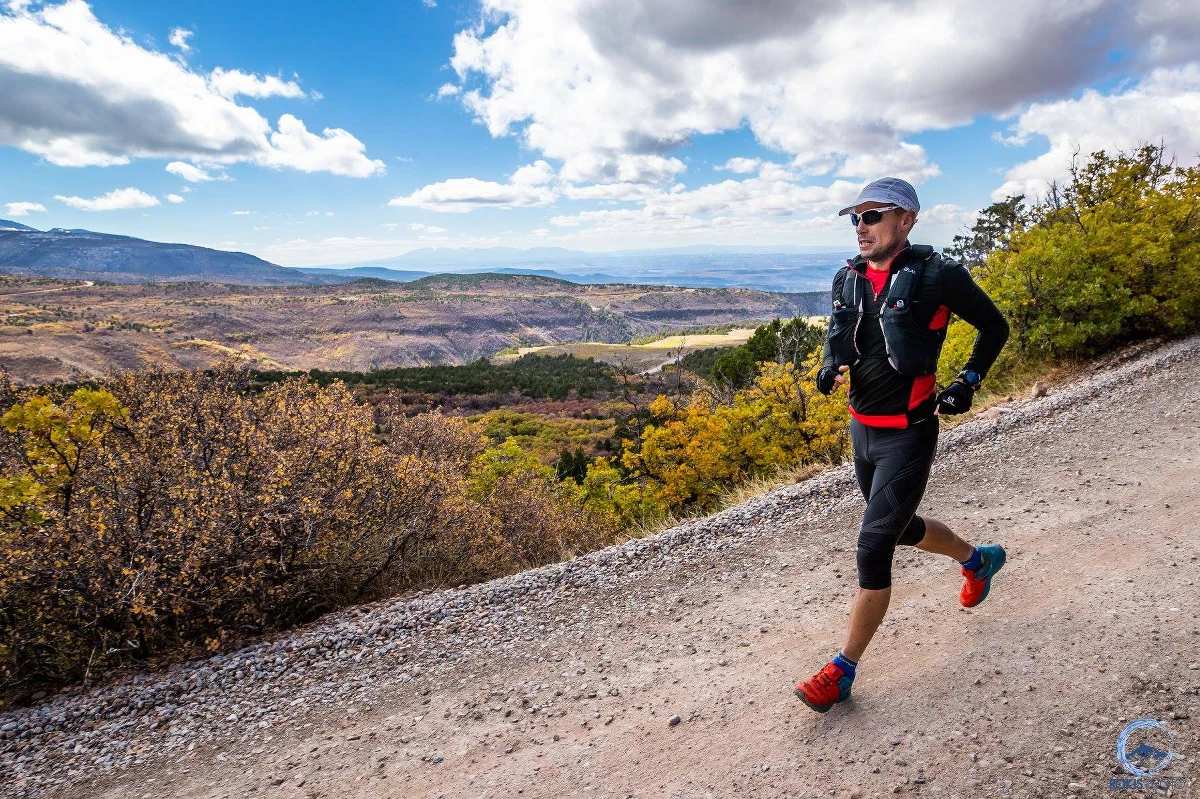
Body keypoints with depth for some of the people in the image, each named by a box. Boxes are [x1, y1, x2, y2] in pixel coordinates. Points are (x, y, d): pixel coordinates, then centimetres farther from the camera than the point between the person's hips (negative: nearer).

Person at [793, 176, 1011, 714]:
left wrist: (968, 383, -8)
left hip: (908, 434, -7)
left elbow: (994, 326, 2)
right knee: (900, 528, 24)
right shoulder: (848, 278, 3)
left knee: (873, 548, -8)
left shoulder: (936, 275, -13)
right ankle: (978, 560, 55)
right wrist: (831, 367, -3)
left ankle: (843, 671, 5)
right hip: (861, 429, 7)